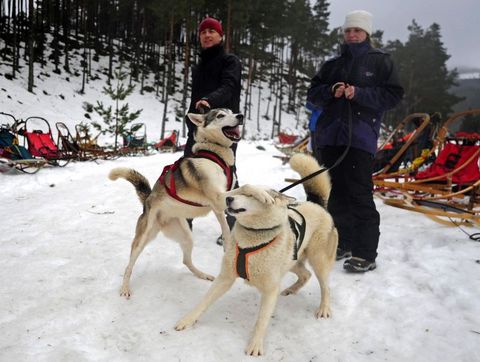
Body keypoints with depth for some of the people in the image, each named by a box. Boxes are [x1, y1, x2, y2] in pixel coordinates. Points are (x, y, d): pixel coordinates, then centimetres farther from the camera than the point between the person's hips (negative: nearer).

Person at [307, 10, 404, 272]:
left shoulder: (380, 61, 6)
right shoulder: (332, 65, 18)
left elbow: (393, 95, -1)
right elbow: (312, 95, 15)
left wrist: (359, 93, -13)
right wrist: (331, 91, -6)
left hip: (360, 136, -5)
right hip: (329, 136, 5)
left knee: (359, 194, -10)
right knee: (336, 193, 8)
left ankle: (365, 254, -5)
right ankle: (343, 243, 20)